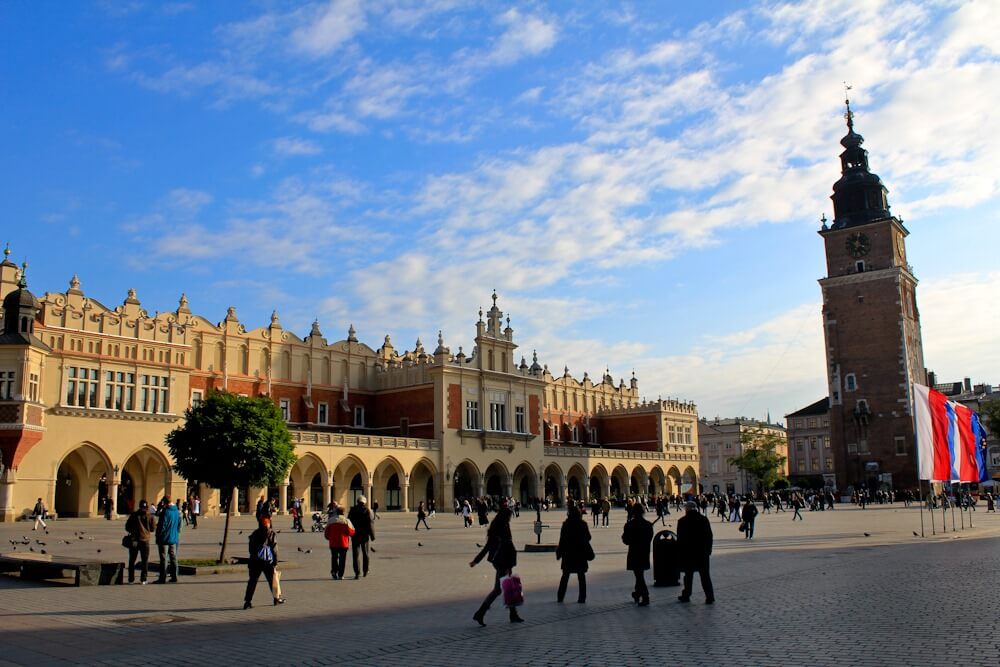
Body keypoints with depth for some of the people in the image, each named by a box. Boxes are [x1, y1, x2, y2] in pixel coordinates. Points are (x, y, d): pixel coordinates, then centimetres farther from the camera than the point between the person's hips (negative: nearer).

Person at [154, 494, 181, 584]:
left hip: (164, 539, -7)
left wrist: (158, 535, -4)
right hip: (174, 539, 7)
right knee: (173, 558, 12)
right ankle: (174, 577, 14)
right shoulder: (177, 511, 6)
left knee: (164, 559, -1)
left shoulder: (166, 512, -18)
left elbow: (162, 526, -16)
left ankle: (162, 578, 3)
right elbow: (179, 525, 14)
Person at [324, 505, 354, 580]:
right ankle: (340, 575, 5)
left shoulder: (331, 520, 2)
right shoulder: (346, 521, -6)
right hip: (343, 543, -2)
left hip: (333, 543, 2)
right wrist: (353, 530, 10)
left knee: (334, 558, 17)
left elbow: (326, 533, 5)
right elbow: (350, 532, -12)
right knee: (342, 559, 7)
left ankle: (334, 570, -1)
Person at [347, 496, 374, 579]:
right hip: (364, 535, 0)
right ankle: (365, 571, 23)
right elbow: (370, 524, -9)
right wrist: (372, 535, -3)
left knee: (355, 554, -1)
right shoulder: (367, 511, -7)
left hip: (355, 536, 0)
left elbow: (348, 522, 1)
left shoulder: (352, 510, -1)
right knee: (365, 553, 15)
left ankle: (357, 572, -11)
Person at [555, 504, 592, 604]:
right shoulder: (583, 524, -6)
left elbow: (562, 540, -9)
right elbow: (588, 537, 0)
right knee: (581, 576, 9)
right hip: (581, 553, 1)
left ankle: (560, 597, 14)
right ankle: (582, 598, 8)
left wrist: (559, 552, 0)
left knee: (565, 576, 11)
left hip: (568, 554, -1)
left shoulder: (566, 525, -12)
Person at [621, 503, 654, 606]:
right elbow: (650, 539, 6)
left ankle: (645, 598, -7)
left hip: (634, 554, -5)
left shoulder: (629, 525, -15)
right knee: (640, 575, 21)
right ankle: (637, 594, 35)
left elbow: (625, 540, -9)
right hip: (644, 553, 5)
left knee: (639, 575, -1)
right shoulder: (648, 525, -1)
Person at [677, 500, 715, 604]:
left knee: (688, 574, 10)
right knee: (705, 574, 4)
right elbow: (709, 536, 3)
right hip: (702, 552, 2)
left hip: (688, 552, -2)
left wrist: (680, 550, 5)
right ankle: (710, 596, -1)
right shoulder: (704, 519, 0)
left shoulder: (682, 521, -6)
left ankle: (686, 595, 17)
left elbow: (680, 538, -4)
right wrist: (709, 549, 11)